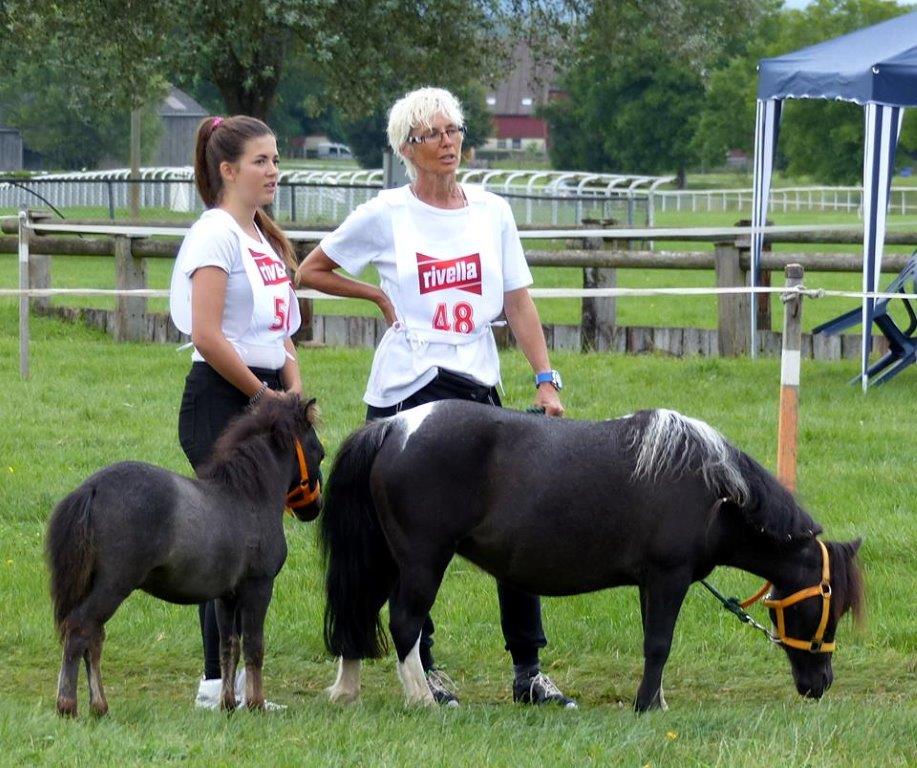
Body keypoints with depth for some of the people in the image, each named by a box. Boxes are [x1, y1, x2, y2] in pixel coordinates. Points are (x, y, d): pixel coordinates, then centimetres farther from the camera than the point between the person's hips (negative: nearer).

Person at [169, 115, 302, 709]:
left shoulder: (265, 238, 17)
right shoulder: (217, 235, -11)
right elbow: (208, 336, -19)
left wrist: (293, 394, 3)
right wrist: (263, 395, -12)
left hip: (264, 402, 9)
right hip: (222, 399, -9)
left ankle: (236, 677, 13)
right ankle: (218, 683, -4)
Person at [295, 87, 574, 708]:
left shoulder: (493, 212, 9)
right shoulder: (386, 215, 1)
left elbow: (519, 303, 7)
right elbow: (310, 272, 11)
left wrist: (546, 380, -1)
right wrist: (378, 296, 3)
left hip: (477, 386, 2)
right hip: (405, 392, -2)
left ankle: (529, 672, 0)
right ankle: (420, 666, 13)